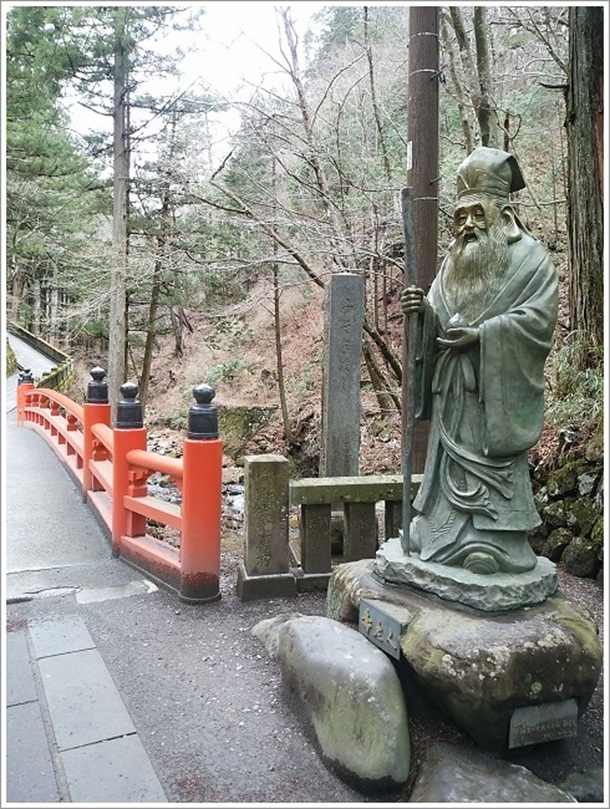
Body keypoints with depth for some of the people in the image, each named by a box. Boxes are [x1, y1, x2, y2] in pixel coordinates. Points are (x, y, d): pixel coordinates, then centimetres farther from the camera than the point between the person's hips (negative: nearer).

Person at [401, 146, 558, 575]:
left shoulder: (531, 258, -2)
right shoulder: (454, 262, 16)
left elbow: (537, 318, -12)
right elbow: (439, 322, 14)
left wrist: (480, 333, -19)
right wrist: (423, 309, -9)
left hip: (498, 390, -6)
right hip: (454, 389, 6)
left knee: (495, 466, -3)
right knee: (452, 459, 8)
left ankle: (497, 542, 6)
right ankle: (450, 538, 18)